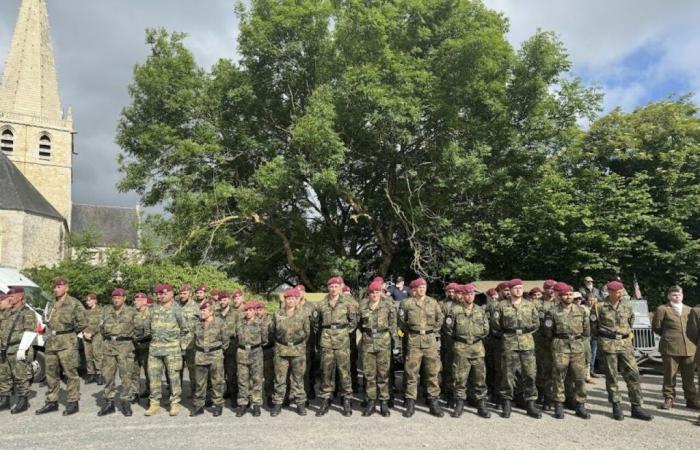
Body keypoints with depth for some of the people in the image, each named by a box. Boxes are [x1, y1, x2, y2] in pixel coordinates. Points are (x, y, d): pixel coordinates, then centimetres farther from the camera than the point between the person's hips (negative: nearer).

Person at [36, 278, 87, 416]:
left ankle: (73, 403, 5)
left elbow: (82, 323, -7)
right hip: (51, 343, 7)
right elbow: (46, 321, 28)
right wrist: (48, 332, 14)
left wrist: (70, 334, 1)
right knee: (51, 373, 13)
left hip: (67, 343, -7)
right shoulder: (51, 304, 15)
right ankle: (51, 402, 24)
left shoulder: (74, 304, -6)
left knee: (70, 373, -2)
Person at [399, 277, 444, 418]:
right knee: (411, 372, 0)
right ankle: (410, 403, 9)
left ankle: (434, 402, 14)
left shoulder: (433, 302, 8)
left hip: (430, 340, 2)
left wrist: (433, 332, 9)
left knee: (433, 371, 4)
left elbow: (440, 319, 14)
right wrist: (410, 333, 6)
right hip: (413, 340, -2)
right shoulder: (406, 303, 1)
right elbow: (401, 321, 7)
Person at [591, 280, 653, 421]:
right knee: (611, 376, 4)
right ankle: (616, 407, 14)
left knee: (633, 374, 0)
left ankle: (636, 407, 10)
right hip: (608, 344, -3)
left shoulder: (627, 305, 7)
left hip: (625, 343, 4)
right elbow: (593, 326, 2)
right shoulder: (600, 306, -5)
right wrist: (601, 337, 2)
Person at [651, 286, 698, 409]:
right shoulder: (662, 309, 0)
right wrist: (667, 336, 8)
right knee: (670, 374, 2)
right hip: (670, 347, -4)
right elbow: (656, 327, 4)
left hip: (689, 347, 4)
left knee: (689, 376, 8)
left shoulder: (689, 310, 14)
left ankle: (691, 399, 20)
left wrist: (691, 338, 12)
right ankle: (669, 398, 13)